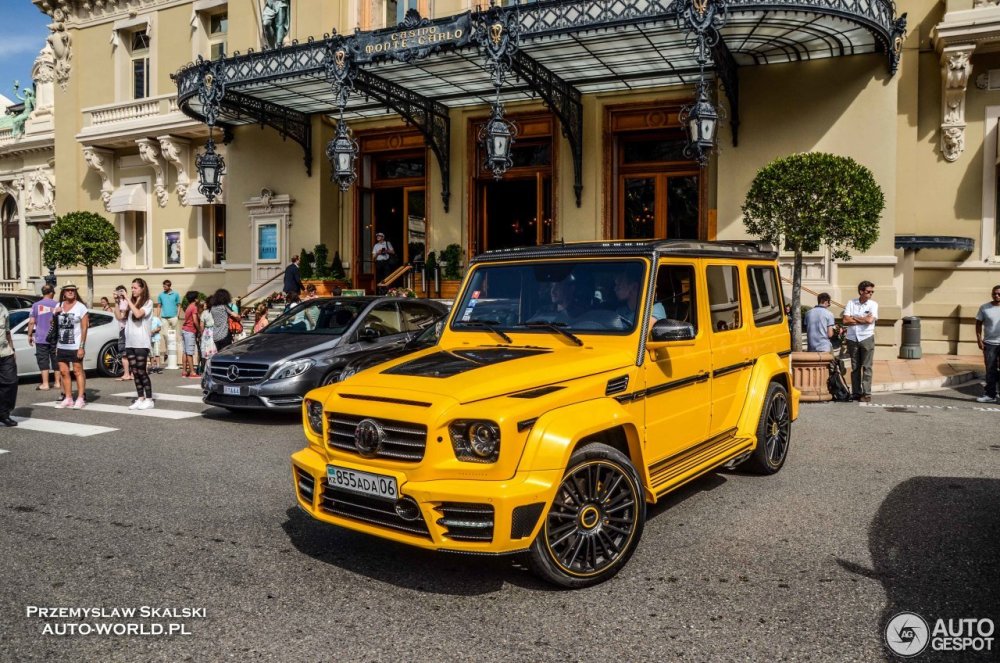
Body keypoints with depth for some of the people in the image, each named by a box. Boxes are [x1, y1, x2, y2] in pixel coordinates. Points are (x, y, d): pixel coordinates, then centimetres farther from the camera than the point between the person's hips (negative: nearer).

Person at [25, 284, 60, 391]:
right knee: (55, 361, 10)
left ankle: (45, 384, -1)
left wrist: (29, 335, 6)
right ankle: (57, 382, 15)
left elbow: (31, 322, -3)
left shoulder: (36, 305, -1)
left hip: (41, 338, -1)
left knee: (43, 361, 1)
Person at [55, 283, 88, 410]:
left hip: (75, 346, -5)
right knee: (64, 372, 7)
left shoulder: (80, 307, -5)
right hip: (61, 346, 5)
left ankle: (80, 398, 3)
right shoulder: (59, 306, 10)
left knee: (78, 371, 0)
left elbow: (84, 328, -8)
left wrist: (82, 347, -14)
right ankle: (68, 398, 14)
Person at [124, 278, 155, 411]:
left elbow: (138, 314, -21)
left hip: (141, 343, -6)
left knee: (141, 372, -5)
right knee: (135, 372, 6)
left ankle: (149, 400, 0)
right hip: (130, 343, 6)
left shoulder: (148, 302, -4)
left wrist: (128, 300, -16)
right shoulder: (131, 303, 15)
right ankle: (140, 399, 11)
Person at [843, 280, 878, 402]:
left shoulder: (873, 304, 2)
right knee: (855, 368, 7)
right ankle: (856, 393, 12)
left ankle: (867, 394, -2)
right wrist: (862, 319, -6)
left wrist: (854, 318, -3)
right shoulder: (851, 303, 6)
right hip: (852, 338, 2)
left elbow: (870, 320, -14)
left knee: (866, 367, -3)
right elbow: (845, 321, -4)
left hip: (867, 338, -2)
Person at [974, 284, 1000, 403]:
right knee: (990, 370, 8)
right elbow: (979, 324, 6)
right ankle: (990, 394, 15)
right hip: (989, 344, 1)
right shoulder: (984, 308, 2)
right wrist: (979, 340, -3)